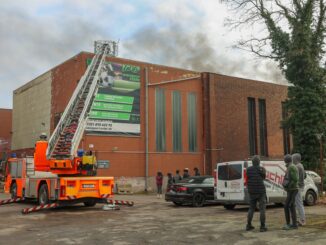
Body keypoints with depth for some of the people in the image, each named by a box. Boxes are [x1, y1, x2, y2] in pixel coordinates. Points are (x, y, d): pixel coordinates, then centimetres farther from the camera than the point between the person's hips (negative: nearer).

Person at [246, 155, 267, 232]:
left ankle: (248, 225, 14)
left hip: (252, 192, 4)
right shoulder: (261, 169, -9)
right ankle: (262, 226, 0)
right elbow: (264, 177, 9)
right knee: (262, 209, 2)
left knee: (251, 208, 14)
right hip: (261, 192, -4)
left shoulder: (248, 169, 0)